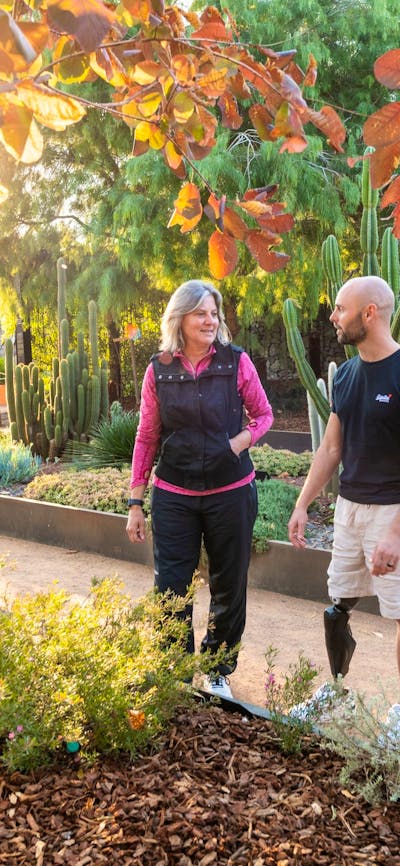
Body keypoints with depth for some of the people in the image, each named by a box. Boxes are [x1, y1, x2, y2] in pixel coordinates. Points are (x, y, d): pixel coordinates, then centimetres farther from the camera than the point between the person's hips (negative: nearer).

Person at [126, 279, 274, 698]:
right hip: (173, 496, 0)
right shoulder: (158, 370, -1)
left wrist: (239, 442, -13)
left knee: (228, 588, 12)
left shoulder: (236, 361, -4)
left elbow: (263, 414, 7)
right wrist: (135, 503, 3)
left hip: (231, 491, 0)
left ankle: (218, 671, 33)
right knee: (170, 589, 1)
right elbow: (147, 437, 4)